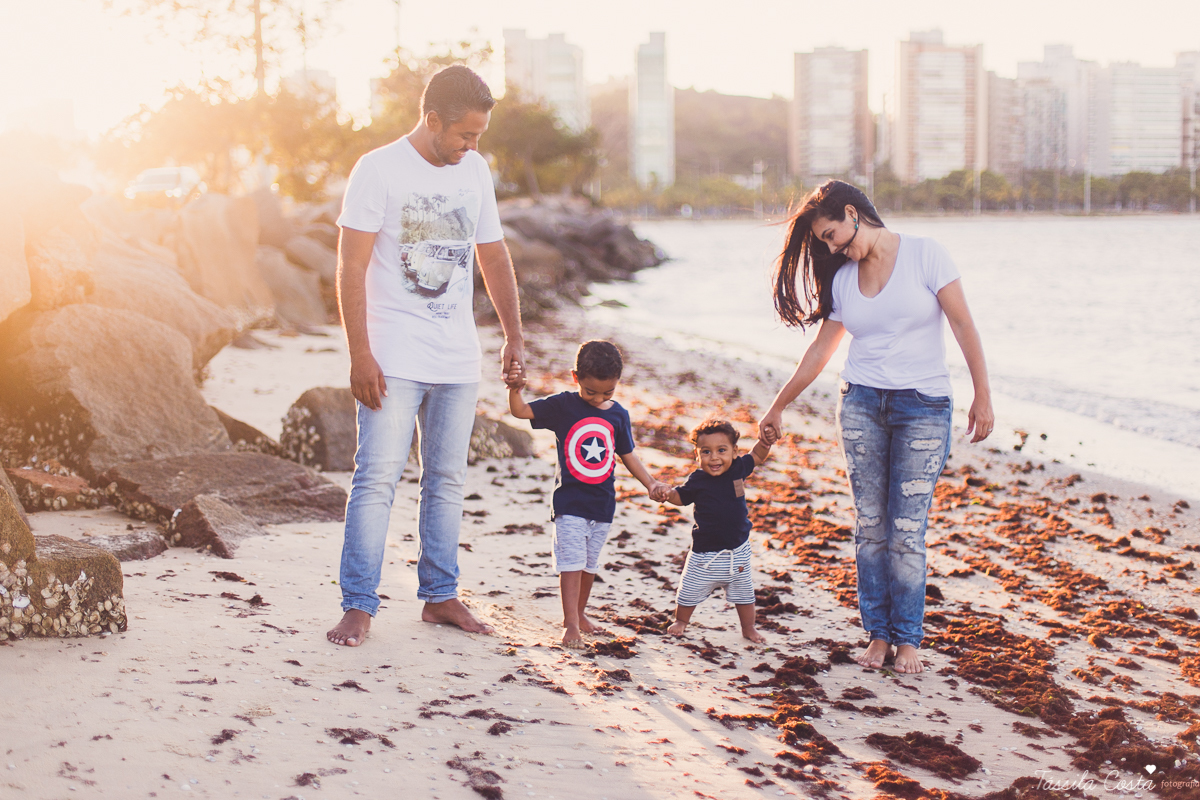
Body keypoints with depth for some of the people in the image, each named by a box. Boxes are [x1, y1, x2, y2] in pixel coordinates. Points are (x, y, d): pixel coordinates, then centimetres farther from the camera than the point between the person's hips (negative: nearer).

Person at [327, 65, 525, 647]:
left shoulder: (475, 172, 10)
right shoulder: (379, 170, -8)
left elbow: (494, 258, 20)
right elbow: (351, 268, -10)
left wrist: (514, 337, 17)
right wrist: (360, 354, -16)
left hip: (459, 360, 6)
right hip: (394, 357, -5)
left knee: (447, 480, 10)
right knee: (378, 478, -9)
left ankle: (440, 596, 20)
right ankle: (358, 606, -4)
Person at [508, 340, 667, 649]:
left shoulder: (618, 415, 4)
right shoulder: (563, 405, -6)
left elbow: (627, 454, 14)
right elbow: (521, 411, -8)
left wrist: (650, 483, 8)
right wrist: (514, 389, -27)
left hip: (602, 503, 4)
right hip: (569, 501, -4)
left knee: (589, 564, 14)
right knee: (571, 563, -9)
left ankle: (579, 612, 30)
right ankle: (571, 624, -7)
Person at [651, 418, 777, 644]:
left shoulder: (738, 468, -8)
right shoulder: (698, 481, -14)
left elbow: (756, 456, 12)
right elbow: (681, 497, 3)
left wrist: (765, 442, -8)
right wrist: (667, 494, -18)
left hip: (738, 549, 2)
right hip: (705, 552, -2)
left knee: (743, 592, 16)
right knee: (690, 590, 10)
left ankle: (748, 628, 36)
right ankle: (681, 620, 37)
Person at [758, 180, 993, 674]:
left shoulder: (925, 255, -5)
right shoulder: (842, 278, 9)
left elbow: (964, 326, -6)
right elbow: (821, 348, 18)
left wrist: (983, 396, -9)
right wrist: (778, 406, 22)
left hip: (924, 406, -4)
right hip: (861, 403, 4)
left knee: (907, 530, -6)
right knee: (869, 526, 2)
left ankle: (907, 639, 6)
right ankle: (878, 634, 12)